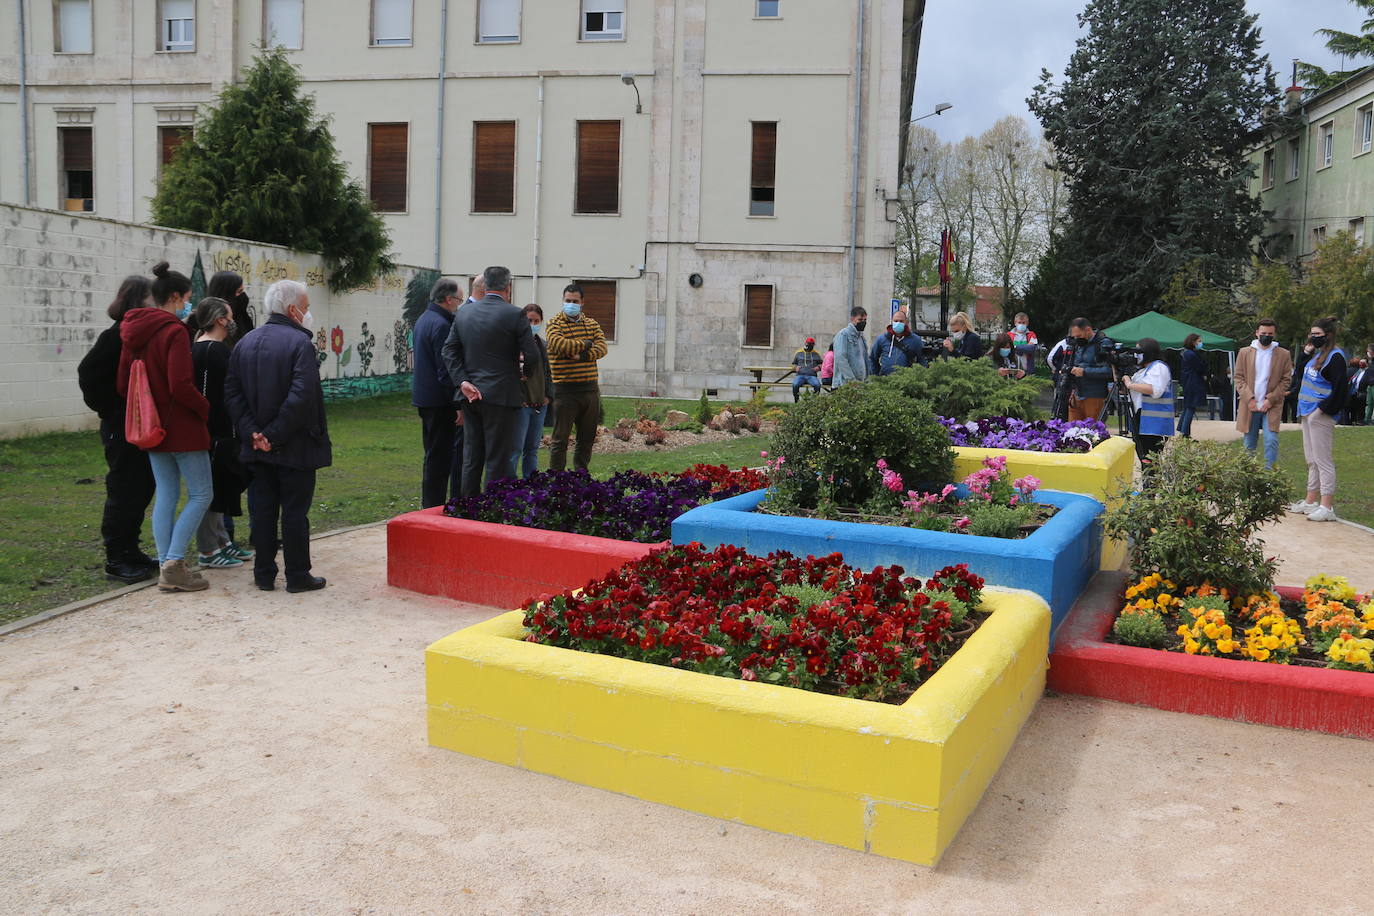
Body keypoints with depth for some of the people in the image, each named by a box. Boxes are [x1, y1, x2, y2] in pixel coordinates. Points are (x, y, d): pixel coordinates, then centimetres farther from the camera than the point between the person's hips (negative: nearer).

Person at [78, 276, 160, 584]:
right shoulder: (117, 336, -14)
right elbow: (88, 373, -18)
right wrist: (109, 410, -13)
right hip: (123, 429, -8)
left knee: (142, 490, 14)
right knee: (124, 492, -1)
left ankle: (130, 551, 26)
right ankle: (116, 561, 8)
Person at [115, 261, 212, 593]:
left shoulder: (134, 333, 10)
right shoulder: (174, 331, -16)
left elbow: (122, 385, 13)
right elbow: (180, 385, -23)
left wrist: (148, 406, 18)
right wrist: (205, 408, -8)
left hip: (152, 428, 8)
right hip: (183, 428, -8)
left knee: (166, 495, 12)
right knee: (200, 495, 1)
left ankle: (166, 567, 14)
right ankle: (173, 563, -5)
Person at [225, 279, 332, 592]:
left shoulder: (245, 342, 9)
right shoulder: (300, 342, -12)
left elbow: (232, 393, 3)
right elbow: (302, 395, -22)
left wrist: (252, 433, -3)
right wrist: (275, 434, -15)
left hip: (257, 448, 6)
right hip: (295, 447, -6)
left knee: (262, 510, 11)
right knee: (295, 512, 2)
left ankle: (264, 574, 18)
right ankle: (297, 576, 9)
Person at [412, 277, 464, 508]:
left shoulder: (424, 319, 14)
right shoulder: (441, 325, -17)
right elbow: (446, 370, -20)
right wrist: (458, 404, -18)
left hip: (424, 396, 10)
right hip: (439, 400, -10)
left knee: (433, 454, 16)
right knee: (440, 456, -4)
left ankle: (429, 505, 22)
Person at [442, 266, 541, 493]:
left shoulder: (463, 312, 6)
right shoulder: (514, 315, -11)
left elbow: (449, 351, 3)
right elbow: (533, 357, -11)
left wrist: (463, 382, -2)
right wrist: (519, 356, 10)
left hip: (471, 395, 6)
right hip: (500, 396, -6)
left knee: (471, 457, 14)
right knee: (498, 459, 1)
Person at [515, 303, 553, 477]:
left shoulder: (543, 345, 15)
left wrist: (548, 396, 12)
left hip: (540, 404, 7)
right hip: (521, 403, -7)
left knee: (533, 448, 13)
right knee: (516, 448, -8)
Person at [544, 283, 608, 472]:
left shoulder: (591, 323, 13)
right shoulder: (555, 323, -1)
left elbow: (602, 347, -1)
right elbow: (558, 344, -20)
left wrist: (583, 355, -16)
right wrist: (585, 344, -8)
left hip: (590, 388, 5)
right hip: (566, 390, -5)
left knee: (588, 437, 12)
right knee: (561, 437, -3)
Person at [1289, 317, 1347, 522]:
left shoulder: (1335, 356, -12)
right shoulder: (1317, 354, 14)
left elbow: (1339, 387, -19)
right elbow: (1300, 372, 24)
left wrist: (1323, 408, -17)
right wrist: (1306, 352, 11)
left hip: (1321, 415, -10)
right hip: (1308, 413, 10)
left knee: (1322, 460, -8)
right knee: (1311, 461, 15)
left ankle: (1327, 507, -6)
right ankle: (1311, 501, 23)